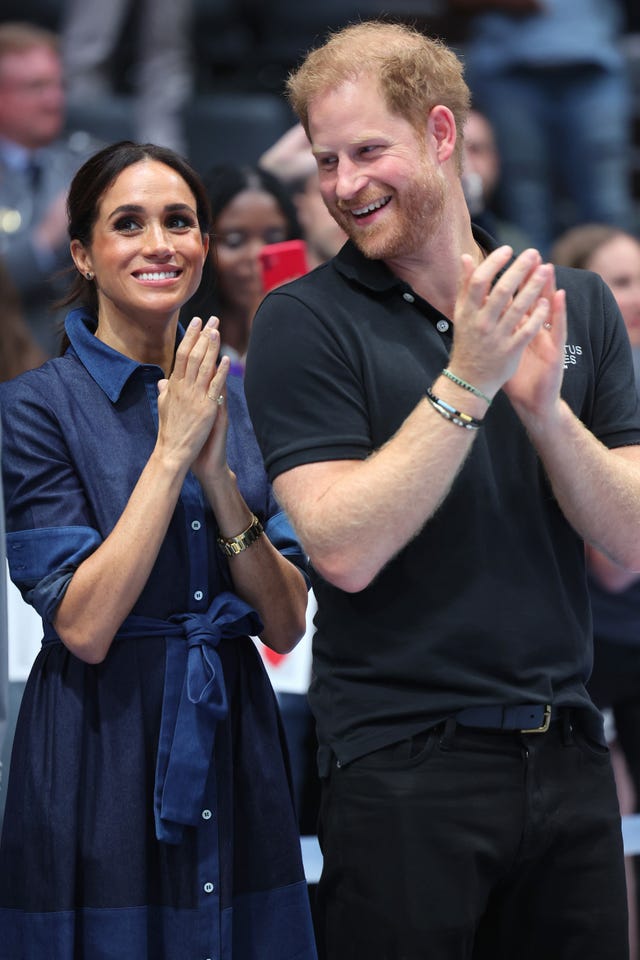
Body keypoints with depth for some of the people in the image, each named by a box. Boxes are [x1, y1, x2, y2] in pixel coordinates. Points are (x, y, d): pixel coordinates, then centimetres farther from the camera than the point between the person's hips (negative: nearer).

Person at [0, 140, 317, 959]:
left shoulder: (239, 399, 7)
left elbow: (286, 623, 1)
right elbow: (84, 625, -17)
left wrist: (217, 472, -12)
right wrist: (172, 451, -17)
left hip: (234, 746, 5)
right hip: (103, 761, -5)